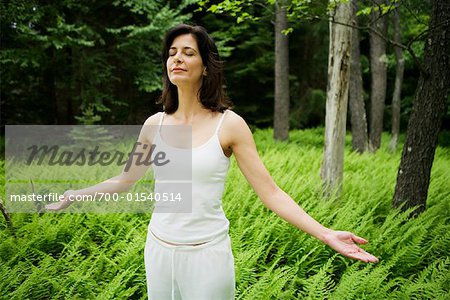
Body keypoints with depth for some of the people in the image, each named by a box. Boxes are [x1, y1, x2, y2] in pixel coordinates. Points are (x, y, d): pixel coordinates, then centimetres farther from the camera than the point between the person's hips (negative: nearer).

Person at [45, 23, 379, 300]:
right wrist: (72, 195, 15)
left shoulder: (229, 124, -9)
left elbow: (271, 193, -10)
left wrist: (326, 234, -19)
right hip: (159, 249, 4)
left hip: (208, 253, -3)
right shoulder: (155, 125, 1)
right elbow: (123, 181, 15)